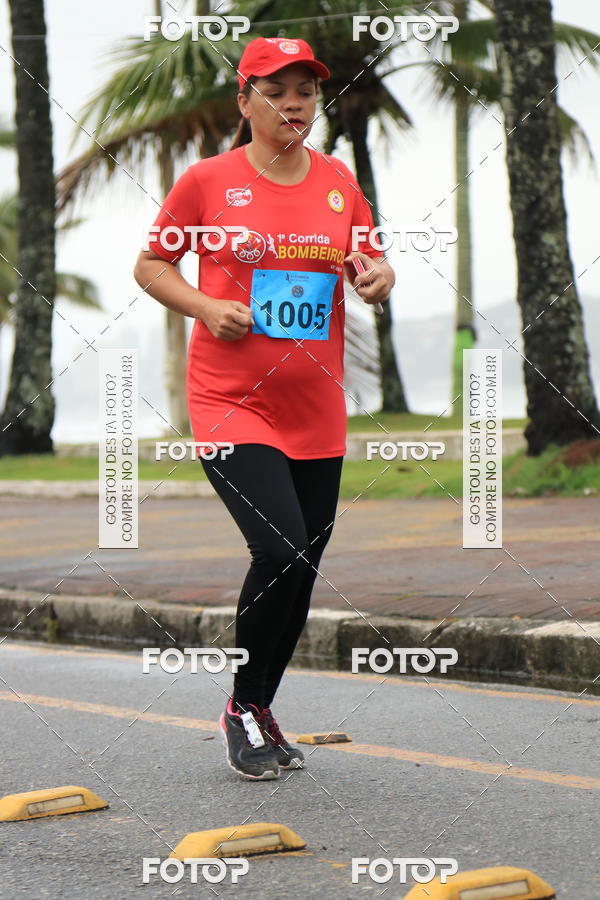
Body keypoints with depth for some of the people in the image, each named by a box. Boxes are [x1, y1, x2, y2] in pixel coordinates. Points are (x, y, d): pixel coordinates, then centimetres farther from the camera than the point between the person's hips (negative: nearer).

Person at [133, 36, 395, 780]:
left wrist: (377, 278, -6)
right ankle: (243, 708, 2)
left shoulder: (337, 181, 8)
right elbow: (150, 265, 6)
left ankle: (260, 710, 28)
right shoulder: (207, 181, -3)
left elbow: (371, 267, 17)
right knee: (280, 549, -19)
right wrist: (204, 306, -11)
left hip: (316, 410, 5)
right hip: (231, 403, -5)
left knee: (301, 569, 7)